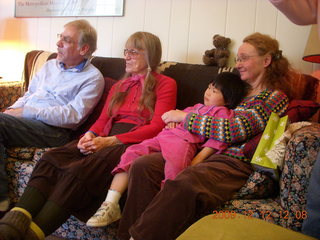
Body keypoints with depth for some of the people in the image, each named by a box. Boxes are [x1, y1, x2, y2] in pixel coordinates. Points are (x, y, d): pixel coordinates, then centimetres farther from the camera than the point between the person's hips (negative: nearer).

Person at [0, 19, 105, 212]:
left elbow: (73, 115, -12)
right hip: (25, 118, 7)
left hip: (53, 130, -7)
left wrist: (28, 111, -14)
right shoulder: (50, 66, 23)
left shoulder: (93, 78, -1)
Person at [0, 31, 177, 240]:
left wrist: (110, 141, -13)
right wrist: (90, 134, -3)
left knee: (79, 170, -34)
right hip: (105, 139, 6)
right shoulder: (119, 86, 29)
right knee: (51, 159, -24)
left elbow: (157, 127, -4)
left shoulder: (165, 84, 8)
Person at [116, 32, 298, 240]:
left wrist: (184, 117, -7)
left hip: (234, 163, -8)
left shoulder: (276, 97, -1)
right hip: (204, 151, 8)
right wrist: (178, 118, 9)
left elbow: (234, 130, -15)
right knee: (142, 165, -15)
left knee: (184, 183, -39)